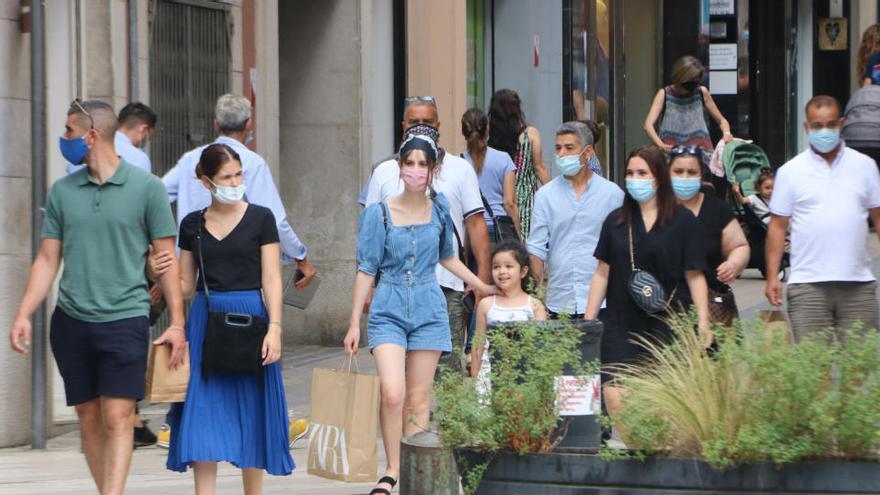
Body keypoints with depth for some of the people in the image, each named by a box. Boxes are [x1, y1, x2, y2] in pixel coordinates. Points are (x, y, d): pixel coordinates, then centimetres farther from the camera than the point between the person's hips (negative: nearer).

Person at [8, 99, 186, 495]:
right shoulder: (62, 191, 9)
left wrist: (177, 322, -4)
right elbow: (47, 259, 12)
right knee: (90, 419, 6)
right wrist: (23, 315, 1)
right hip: (71, 320, 4)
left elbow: (166, 258, 2)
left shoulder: (147, 187, 0)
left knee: (118, 417, -11)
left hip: (125, 318, -4)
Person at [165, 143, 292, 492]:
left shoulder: (260, 218, 2)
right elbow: (186, 285, 12)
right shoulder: (192, 224, 9)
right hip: (205, 321, 2)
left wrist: (274, 327, -13)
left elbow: (271, 279, -2)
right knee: (203, 413, -4)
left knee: (250, 412, 2)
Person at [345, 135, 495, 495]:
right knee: (392, 393, -18)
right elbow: (366, 270, 1)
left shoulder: (439, 209, 7)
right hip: (388, 313, -2)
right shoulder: (380, 213, -2)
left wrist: (480, 285, 21)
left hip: (428, 312, 2)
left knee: (418, 400, 1)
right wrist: (354, 323, 0)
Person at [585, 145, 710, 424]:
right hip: (621, 325, 2)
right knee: (614, 397, -12)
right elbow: (602, 273, 14)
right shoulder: (616, 221, 11)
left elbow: (695, 275, 2)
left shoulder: (682, 221, 2)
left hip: (669, 326, -2)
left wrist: (703, 322, -6)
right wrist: (588, 322, 10)